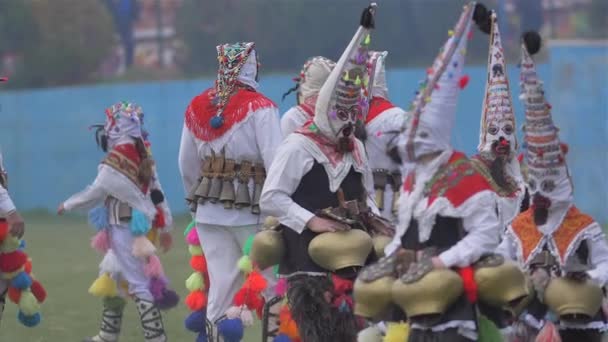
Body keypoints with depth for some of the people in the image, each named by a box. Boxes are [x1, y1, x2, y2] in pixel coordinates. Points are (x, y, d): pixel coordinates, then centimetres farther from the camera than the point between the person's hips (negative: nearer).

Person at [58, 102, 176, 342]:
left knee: (138, 285, -8)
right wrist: (165, 226, 18)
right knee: (111, 277, 22)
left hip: (125, 230, -9)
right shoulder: (144, 157, 6)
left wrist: (67, 205, 6)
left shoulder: (115, 162, -19)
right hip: (142, 225, 9)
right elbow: (157, 192, 11)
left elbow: (94, 194, -11)